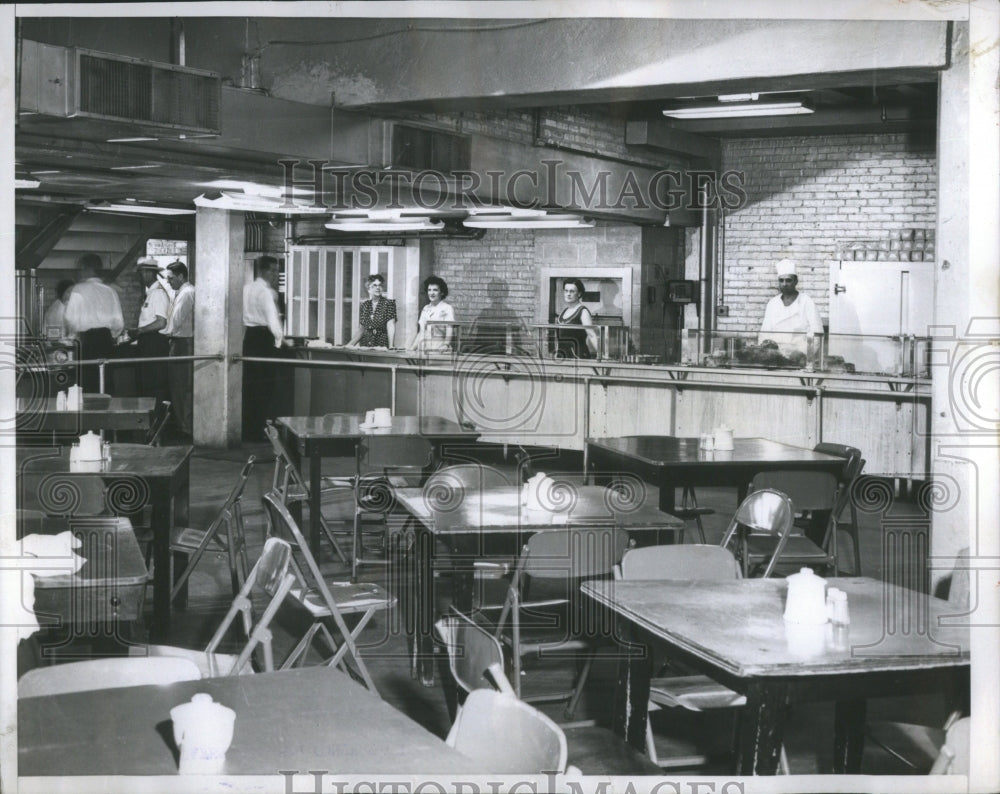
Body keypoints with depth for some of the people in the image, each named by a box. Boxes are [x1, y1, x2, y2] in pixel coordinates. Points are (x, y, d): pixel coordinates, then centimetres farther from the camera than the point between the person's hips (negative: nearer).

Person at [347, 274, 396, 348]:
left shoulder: (389, 303, 0)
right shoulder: (364, 305, 13)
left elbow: (390, 326, -9)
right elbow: (362, 329, 16)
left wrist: (391, 347, -20)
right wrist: (350, 344, 8)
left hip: (382, 347, -4)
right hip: (365, 346, 4)